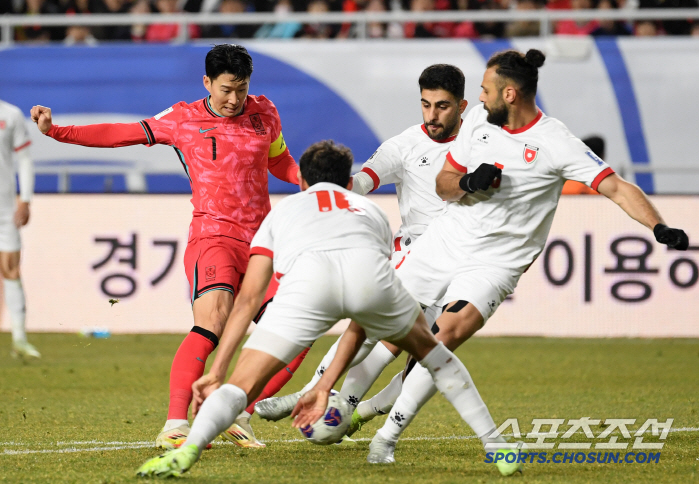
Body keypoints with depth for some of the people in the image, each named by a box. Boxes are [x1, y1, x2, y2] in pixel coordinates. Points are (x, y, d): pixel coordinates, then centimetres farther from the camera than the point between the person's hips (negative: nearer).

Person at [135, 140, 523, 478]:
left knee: (244, 382, 4)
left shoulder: (284, 209, 39)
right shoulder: (370, 211, 43)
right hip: (369, 269, 2)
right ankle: (498, 447, 29)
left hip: (306, 278, -2)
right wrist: (325, 387, 44)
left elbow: (248, 299, 28)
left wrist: (216, 372, 28)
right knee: (427, 347, 31)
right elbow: (363, 322, 41)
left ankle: (186, 452, -23)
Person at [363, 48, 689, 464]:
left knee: (447, 335, -25)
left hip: (495, 262, -5)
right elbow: (444, 184, 11)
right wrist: (468, 183, -13)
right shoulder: (479, 119, 3)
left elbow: (615, 187, -19)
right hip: (442, 243, 5)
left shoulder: (556, 143, -14)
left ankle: (389, 436, -17)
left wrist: (660, 227, -34)